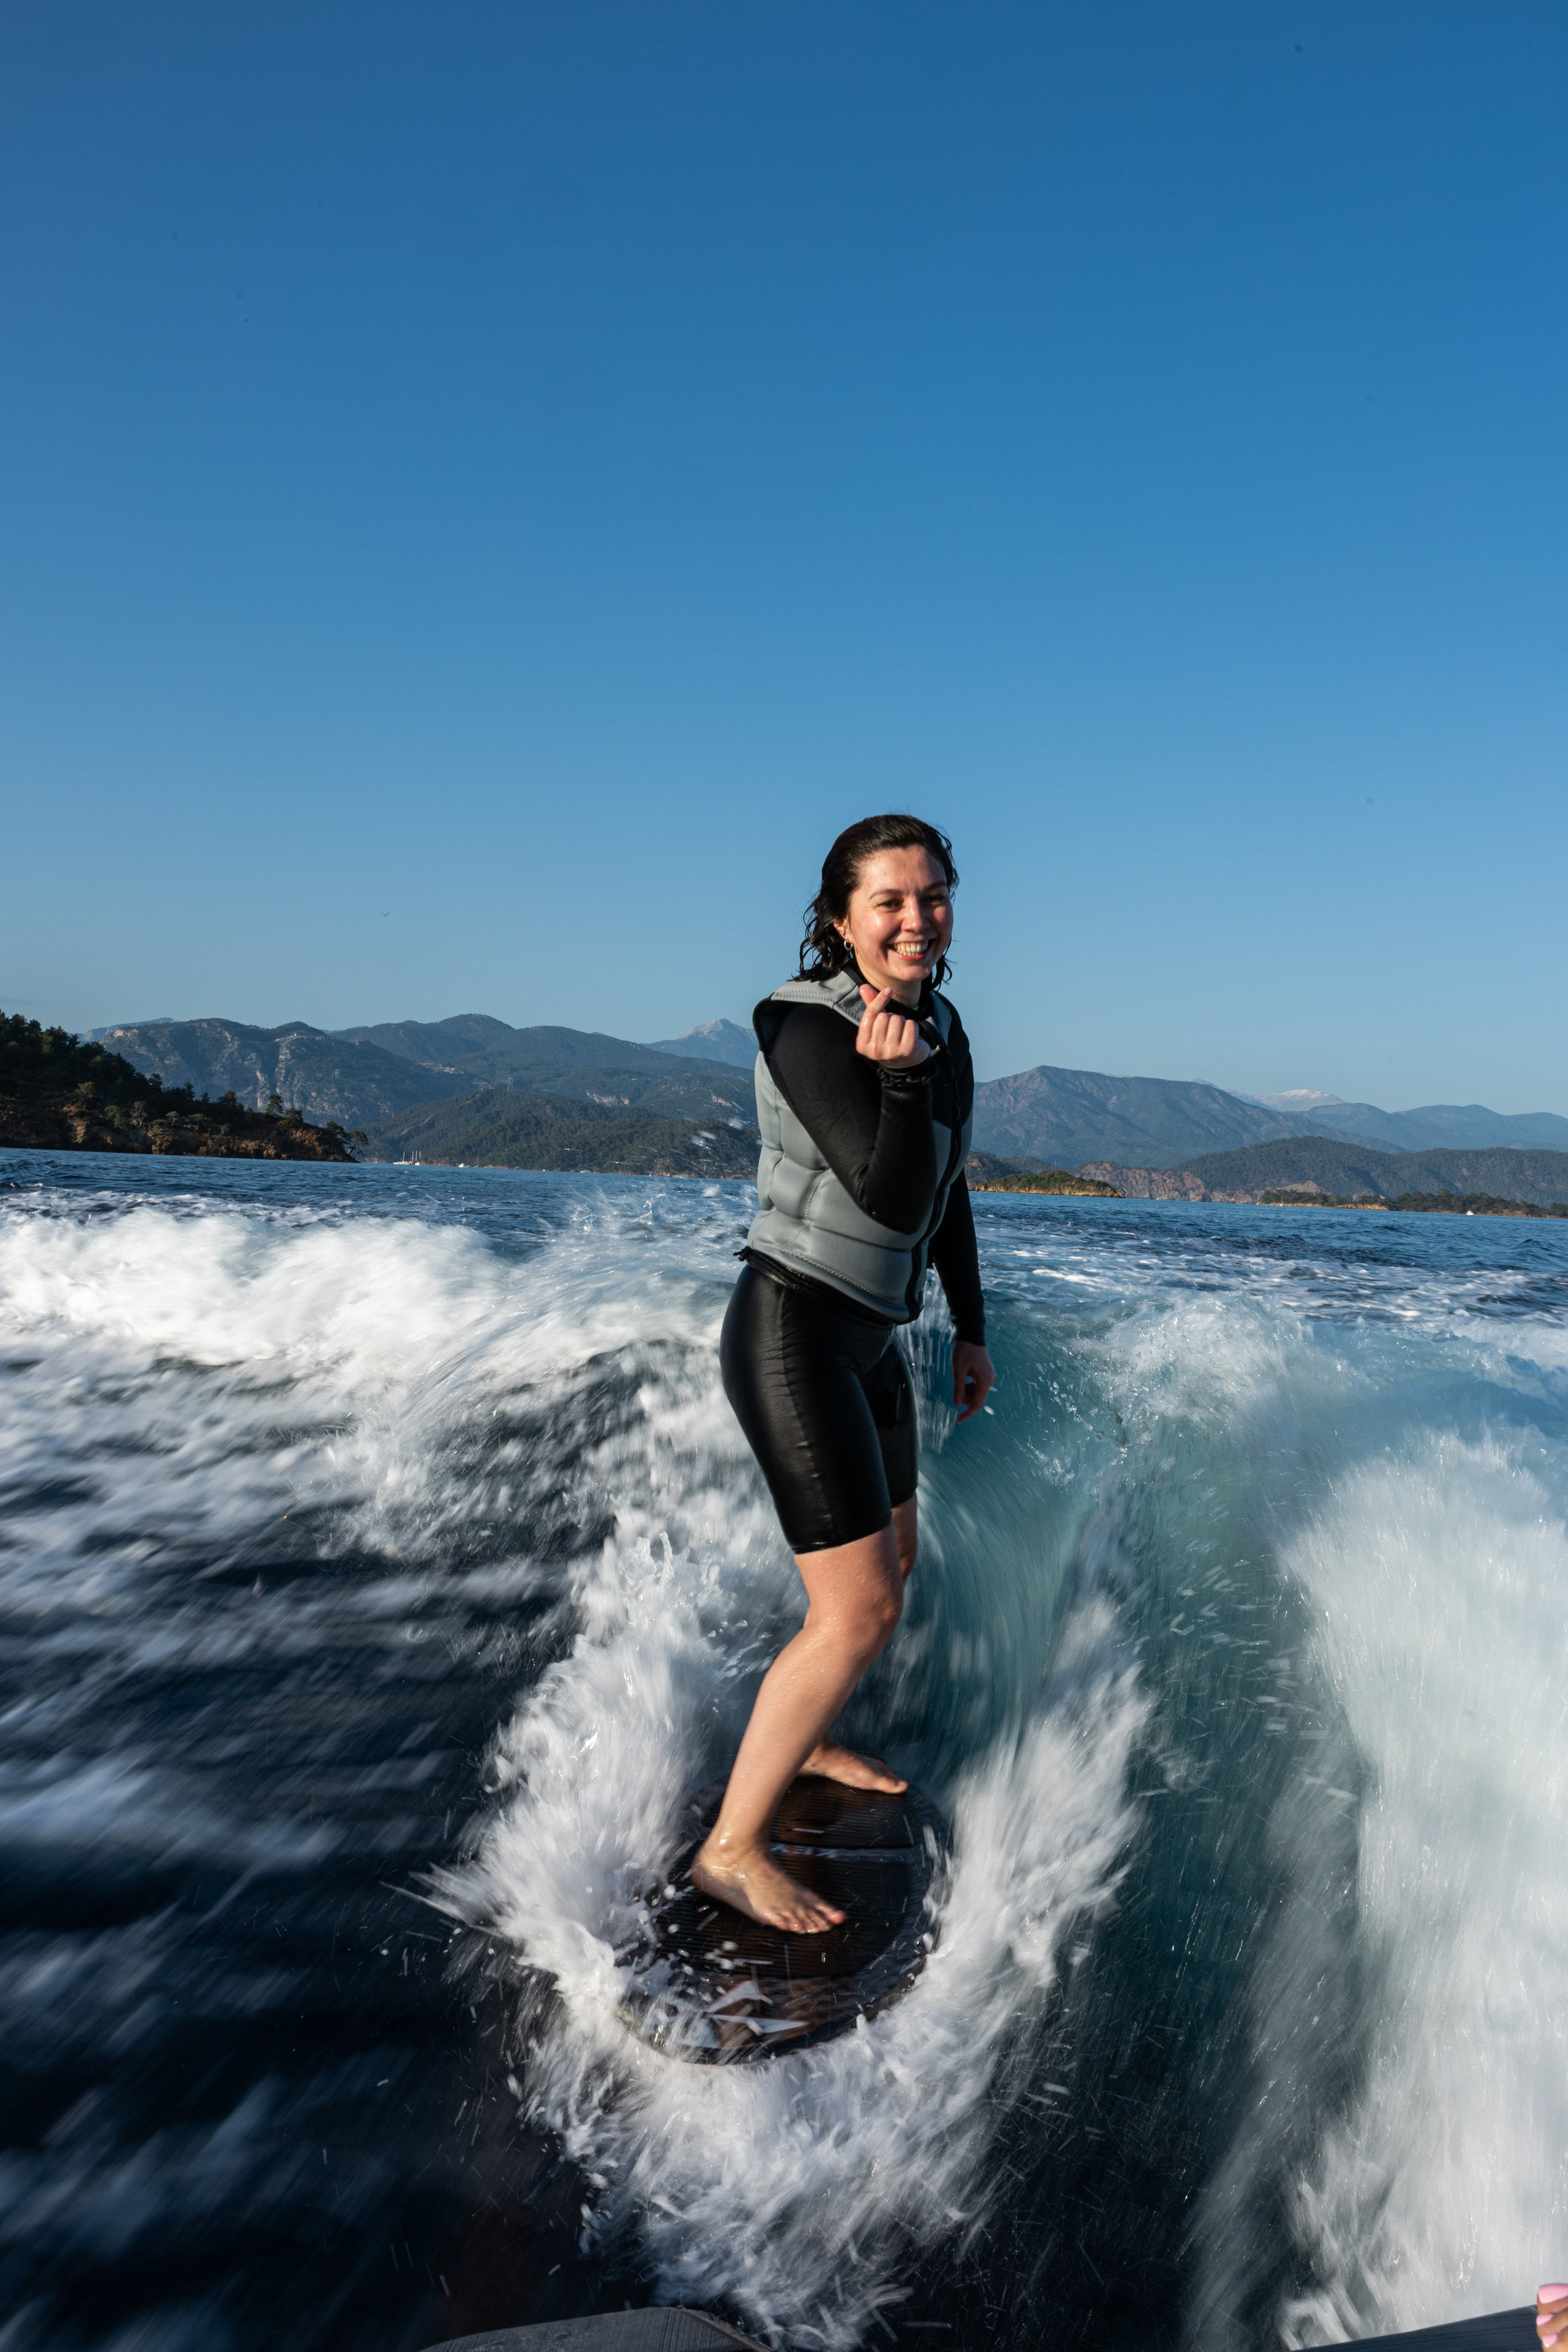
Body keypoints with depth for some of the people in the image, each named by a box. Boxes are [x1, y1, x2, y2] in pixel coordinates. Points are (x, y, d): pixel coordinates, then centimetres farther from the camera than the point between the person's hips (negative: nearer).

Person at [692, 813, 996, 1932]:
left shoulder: (943, 1025, 6)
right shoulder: (807, 1028, -19)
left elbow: (945, 1192, 16)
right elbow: (891, 1202, -26)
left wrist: (972, 1328, 19)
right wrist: (901, 1079, -40)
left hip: (870, 1335, 9)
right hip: (794, 1328, -9)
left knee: (894, 1556, 23)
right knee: (863, 1609, -10)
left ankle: (805, 1739, 46)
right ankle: (733, 1847, 5)